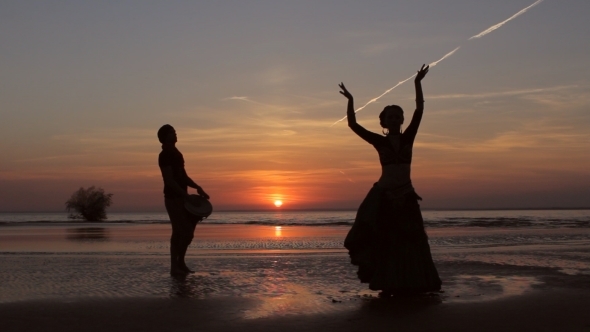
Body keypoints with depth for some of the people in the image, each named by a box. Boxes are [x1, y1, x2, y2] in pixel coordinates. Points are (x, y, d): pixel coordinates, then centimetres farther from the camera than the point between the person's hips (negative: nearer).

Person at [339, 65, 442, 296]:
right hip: (383, 195, -2)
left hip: (406, 195, 2)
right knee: (384, 241, 0)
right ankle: (388, 286, 7)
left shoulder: (408, 137, 5)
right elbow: (353, 125, -5)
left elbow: (419, 111, -4)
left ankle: (409, 285, 8)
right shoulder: (379, 141, 2)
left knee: (409, 241, 2)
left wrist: (417, 84, -13)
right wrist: (350, 101, -15)